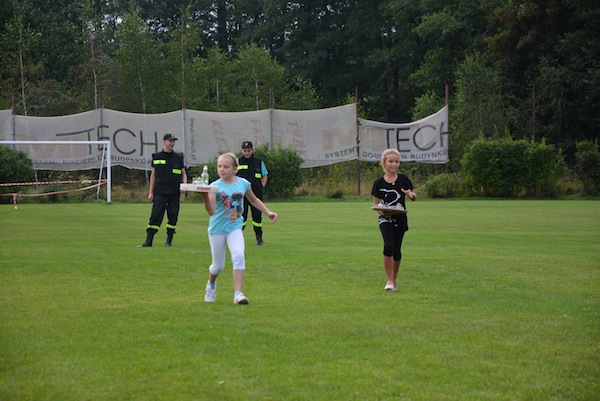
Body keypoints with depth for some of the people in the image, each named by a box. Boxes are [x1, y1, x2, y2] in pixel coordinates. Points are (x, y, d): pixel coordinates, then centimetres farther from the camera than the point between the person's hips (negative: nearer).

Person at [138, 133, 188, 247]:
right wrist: (150, 192, 6)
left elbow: (183, 174, 16)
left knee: (173, 216, 2)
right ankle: (149, 240, -5)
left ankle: (169, 240, 12)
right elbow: (153, 175, 11)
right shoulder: (156, 157, 7)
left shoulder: (178, 158, 10)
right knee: (155, 215, -7)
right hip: (160, 192, -1)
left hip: (174, 193, 1)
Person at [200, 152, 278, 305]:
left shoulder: (243, 183, -3)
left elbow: (254, 200, 18)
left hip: (235, 227, 1)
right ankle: (211, 285, 42)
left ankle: (238, 294, -23)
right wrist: (205, 197, -43)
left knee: (238, 256, -23)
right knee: (218, 265, 8)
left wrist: (268, 212, 12)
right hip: (217, 228, -1)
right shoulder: (215, 186, -13)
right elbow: (211, 211, -26)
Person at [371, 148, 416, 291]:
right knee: (388, 246, -20)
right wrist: (381, 211, -19)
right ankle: (389, 280, -12)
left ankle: (394, 278, 27)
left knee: (397, 250, 8)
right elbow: (376, 203, 2)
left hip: (400, 219, 2)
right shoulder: (379, 183, -1)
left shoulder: (403, 179, 3)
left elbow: (413, 196, 4)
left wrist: (411, 194, -20)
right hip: (385, 219, -2)